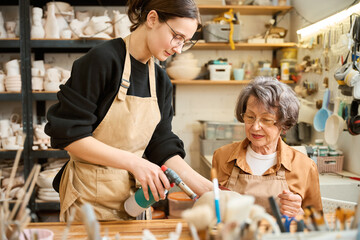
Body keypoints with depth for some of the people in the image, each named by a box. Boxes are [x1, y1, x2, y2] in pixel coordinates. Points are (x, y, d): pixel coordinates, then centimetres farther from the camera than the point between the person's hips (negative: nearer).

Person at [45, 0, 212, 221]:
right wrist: (133, 162, -24)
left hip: (134, 193, 6)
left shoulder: (161, 80, 5)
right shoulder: (102, 60, -15)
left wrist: (208, 190, -6)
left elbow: (162, 147, 3)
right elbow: (68, 134, -19)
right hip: (90, 195, -5)